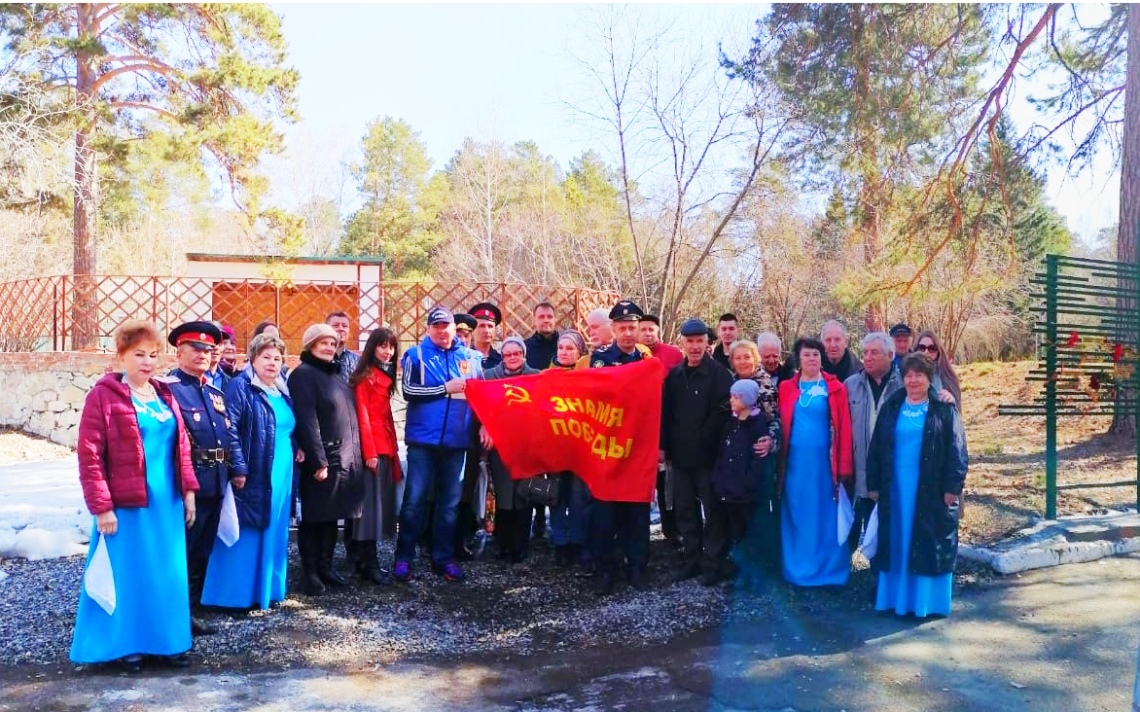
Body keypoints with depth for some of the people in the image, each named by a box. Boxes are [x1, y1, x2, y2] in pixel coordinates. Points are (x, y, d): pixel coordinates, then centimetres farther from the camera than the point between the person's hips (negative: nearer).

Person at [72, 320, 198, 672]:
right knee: (127, 575, 5)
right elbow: (89, 455, -12)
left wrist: (188, 489, 8)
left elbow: (181, 446, 16)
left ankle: (167, 640, 24)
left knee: (167, 574, 12)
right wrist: (101, 507, -15)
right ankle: (126, 643, 20)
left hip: (167, 502, 6)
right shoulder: (104, 395, -8)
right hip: (126, 505, -6)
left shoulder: (164, 395, 11)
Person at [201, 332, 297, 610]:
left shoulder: (283, 393, 15)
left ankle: (265, 589, 22)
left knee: (273, 535, 12)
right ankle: (236, 594, 5)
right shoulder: (240, 387, -8)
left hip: (280, 477, 7)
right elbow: (229, 430, -16)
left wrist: (297, 449, 9)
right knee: (244, 536, -3)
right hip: (252, 476, -7)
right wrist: (238, 469, -20)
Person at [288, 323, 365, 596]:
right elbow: (306, 421, -17)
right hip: (321, 459, -8)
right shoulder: (303, 374, -9)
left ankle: (325, 567, 22)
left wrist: (355, 454, 14)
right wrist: (318, 460, -21)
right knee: (313, 517, 1)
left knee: (331, 516, 13)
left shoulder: (336, 374, 17)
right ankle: (310, 573, 8)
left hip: (344, 458, 8)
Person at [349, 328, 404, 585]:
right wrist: (370, 451, -17)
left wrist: (393, 449, 11)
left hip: (385, 445, 8)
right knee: (370, 503, -7)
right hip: (371, 447, -8)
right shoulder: (365, 376, -6)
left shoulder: (386, 376, 18)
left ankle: (365, 559, 16)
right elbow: (362, 415, -12)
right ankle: (369, 564, -4)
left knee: (380, 503, 9)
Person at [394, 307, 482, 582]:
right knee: (415, 500, -1)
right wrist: (446, 388, -11)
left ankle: (444, 557, 19)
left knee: (450, 501, 10)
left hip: (457, 440, 3)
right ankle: (404, 557, 9)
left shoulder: (471, 357, 10)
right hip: (423, 439, -3)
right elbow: (408, 391, -11)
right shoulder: (416, 355, 1)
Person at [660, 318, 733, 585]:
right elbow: (665, 413, 10)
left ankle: (712, 563, 12)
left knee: (713, 511, 4)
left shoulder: (719, 374, -6)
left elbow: (723, 412, -12)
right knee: (684, 510, 11)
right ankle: (691, 559, 22)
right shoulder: (674, 375, 9)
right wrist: (664, 446, 3)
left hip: (709, 455, -5)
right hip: (680, 455, 5)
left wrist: (703, 440, -15)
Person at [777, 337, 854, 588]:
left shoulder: (835, 388, 3)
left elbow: (844, 428, -1)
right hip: (795, 461, 2)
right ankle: (797, 570, 17)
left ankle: (828, 569, 14)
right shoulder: (786, 388, 8)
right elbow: (781, 424, 6)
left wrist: (843, 466, -7)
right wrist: (780, 461, -2)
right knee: (796, 515, 7)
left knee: (825, 515, 4)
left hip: (824, 460, -1)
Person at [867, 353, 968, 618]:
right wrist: (873, 484, 6)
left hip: (931, 490, -3)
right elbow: (876, 448, 9)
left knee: (929, 545, 2)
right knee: (897, 543, 7)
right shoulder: (890, 408, 8)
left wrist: (953, 487, -11)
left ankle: (927, 600, 9)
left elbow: (957, 450, -4)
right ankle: (895, 597, 15)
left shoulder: (944, 410, 0)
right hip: (895, 488, 3)